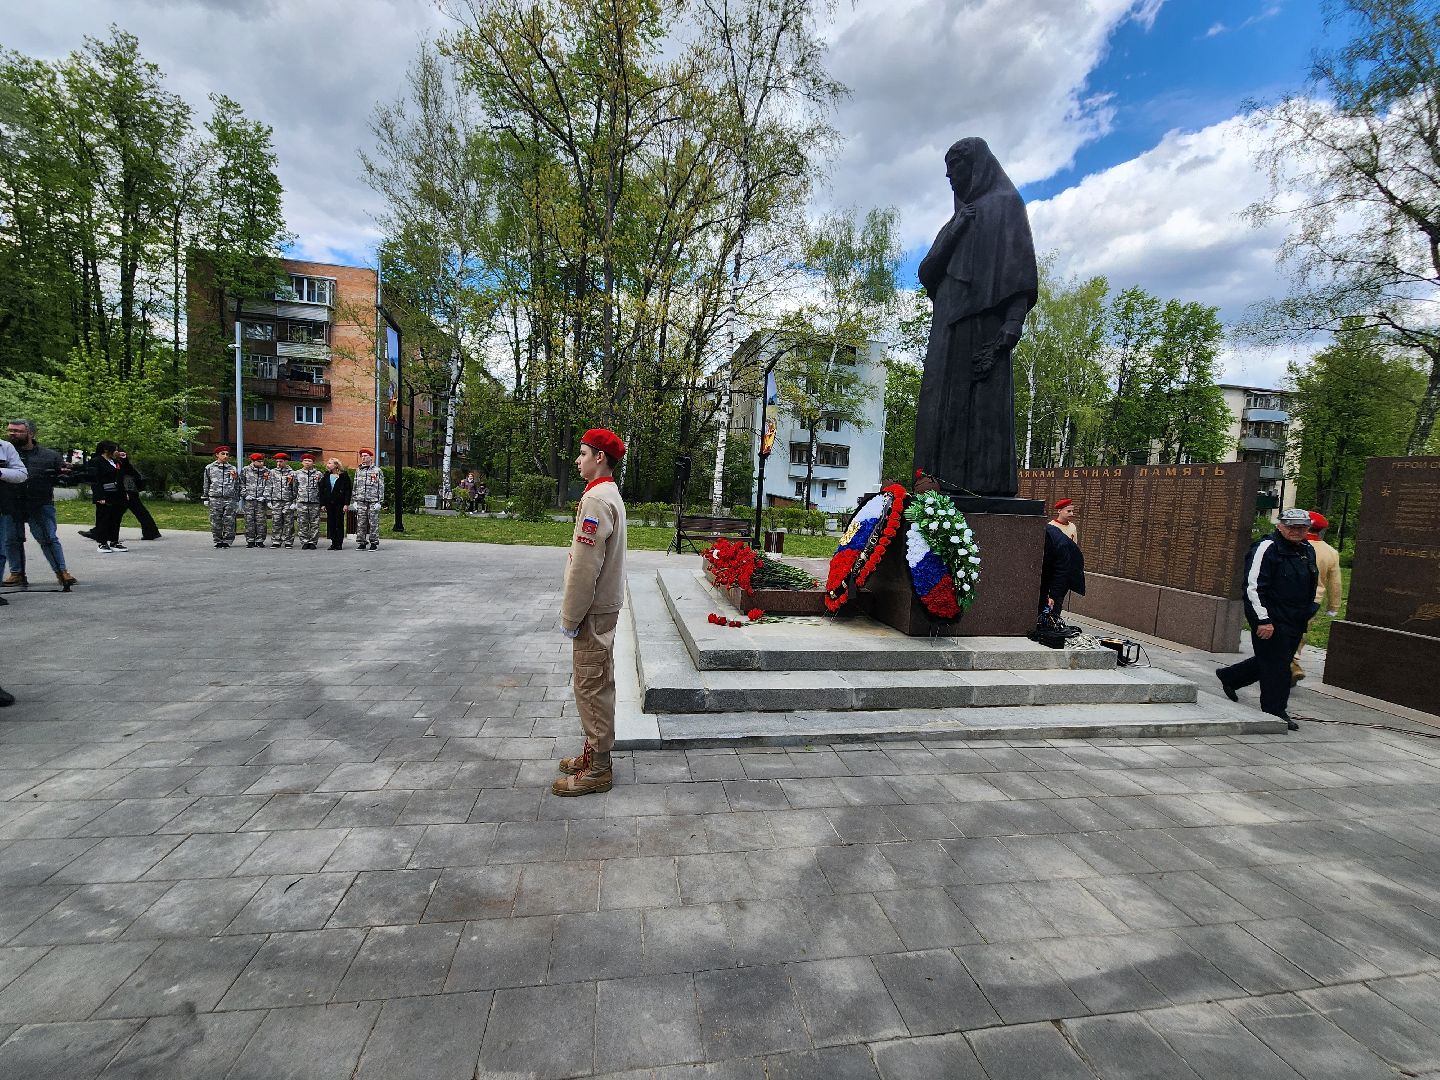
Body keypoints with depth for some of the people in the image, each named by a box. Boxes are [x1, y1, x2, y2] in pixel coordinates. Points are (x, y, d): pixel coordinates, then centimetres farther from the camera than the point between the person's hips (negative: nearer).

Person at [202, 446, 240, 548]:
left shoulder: (233, 469, 12)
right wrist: (205, 498, 10)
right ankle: (218, 541, 10)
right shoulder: (209, 468, 11)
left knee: (229, 521, -3)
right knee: (216, 522, 1)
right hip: (215, 498, 0)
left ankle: (227, 541, 4)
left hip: (230, 499, 0)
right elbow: (206, 484, 14)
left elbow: (237, 485, 18)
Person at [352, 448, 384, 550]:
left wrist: (379, 502, -7)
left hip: (373, 501, -4)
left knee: (373, 523, -3)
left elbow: (381, 487, -1)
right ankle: (361, 542, 10)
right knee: (360, 523, 4)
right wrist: (354, 500, 10)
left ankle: (374, 543, 2)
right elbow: (355, 486, 17)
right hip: (361, 501, 4)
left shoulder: (377, 470, 2)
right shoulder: (358, 470, 15)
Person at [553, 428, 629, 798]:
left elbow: (585, 567, -24)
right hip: (605, 605, 10)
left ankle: (596, 770, 12)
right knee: (598, 683, 18)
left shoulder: (596, 499, -20)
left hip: (593, 611, -10)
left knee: (591, 687, 0)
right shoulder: (610, 495, 13)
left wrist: (570, 618, -16)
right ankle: (594, 753, 32)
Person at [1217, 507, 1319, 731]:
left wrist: (1307, 614, 23)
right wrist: (1264, 620, -21)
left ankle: (1229, 677, 34)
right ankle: (1276, 712, 9)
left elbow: (1311, 586, 28)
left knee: (1272, 661, 15)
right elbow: (1253, 587, -18)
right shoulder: (1266, 548, -13)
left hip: (1295, 622, 8)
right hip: (1271, 620, -8)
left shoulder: (1308, 551, 13)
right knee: (1277, 666, -3)